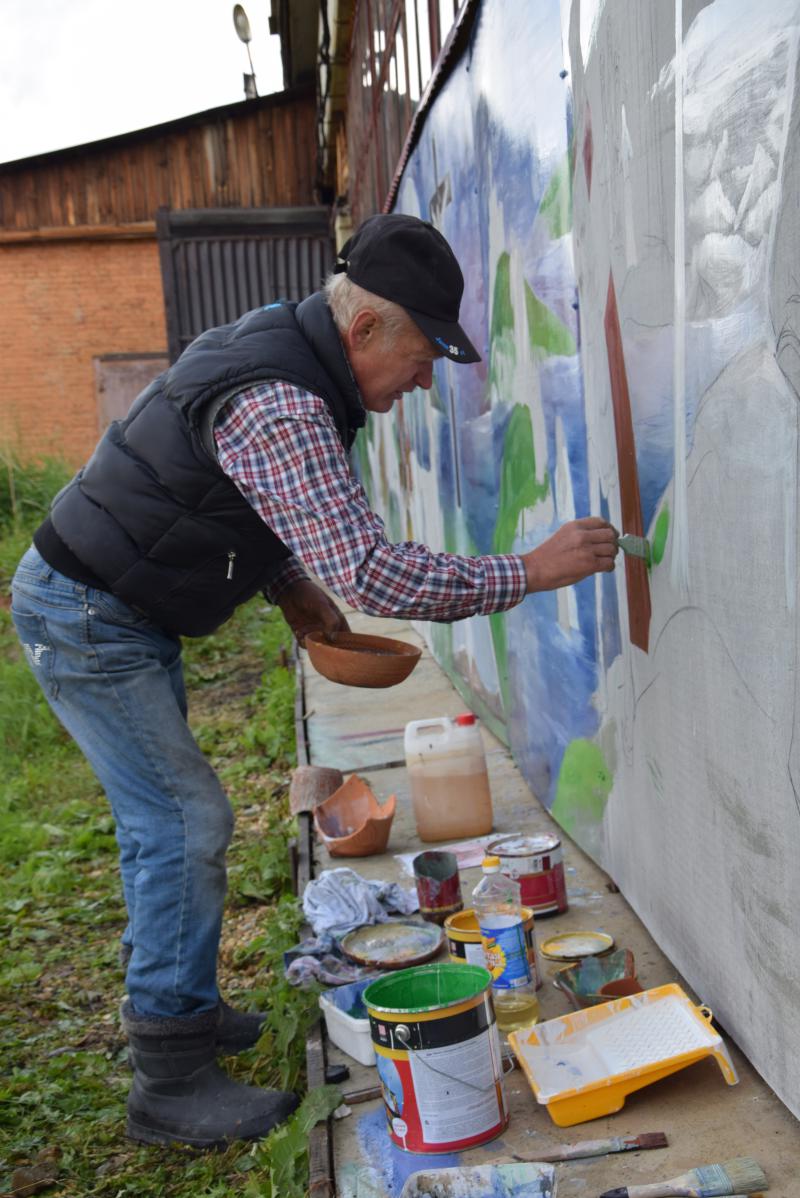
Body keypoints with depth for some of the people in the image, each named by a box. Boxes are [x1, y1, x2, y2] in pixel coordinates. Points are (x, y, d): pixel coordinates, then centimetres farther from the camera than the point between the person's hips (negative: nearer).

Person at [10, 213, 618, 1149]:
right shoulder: (281, 410, -29)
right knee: (186, 825, -7)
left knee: (163, 819, 16)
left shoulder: (275, 346, 5)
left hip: (116, 611, 10)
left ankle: (174, 1007, 33)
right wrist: (533, 572, -27)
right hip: (85, 620, -10)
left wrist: (291, 585, 7)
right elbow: (374, 574, -35)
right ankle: (171, 1084, 5)